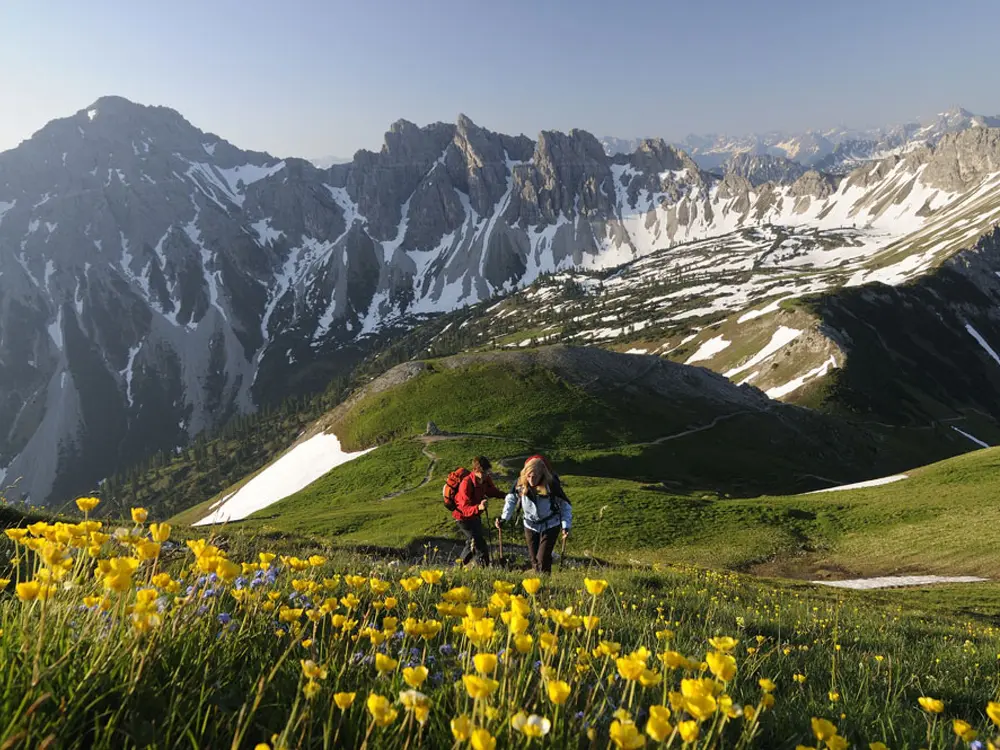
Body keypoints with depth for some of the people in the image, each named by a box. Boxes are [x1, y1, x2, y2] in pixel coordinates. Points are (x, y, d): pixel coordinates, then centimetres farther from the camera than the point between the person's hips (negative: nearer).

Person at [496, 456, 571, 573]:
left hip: (550, 526, -3)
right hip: (530, 525, 3)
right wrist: (504, 517, -13)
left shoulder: (552, 484, -26)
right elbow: (511, 499, -2)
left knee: (543, 559, -8)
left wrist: (566, 526, -22)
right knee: (534, 559, 12)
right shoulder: (521, 483, -19)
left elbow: (565, 505, -14)